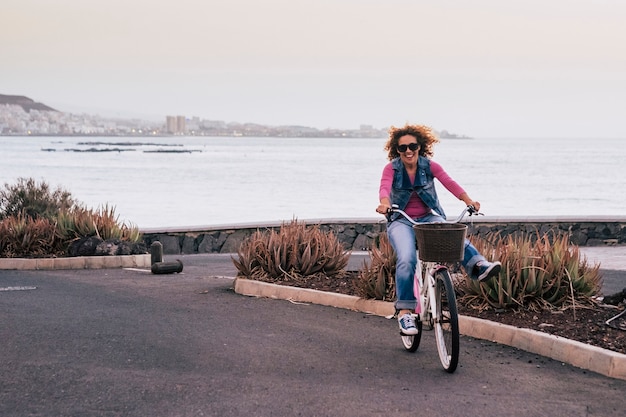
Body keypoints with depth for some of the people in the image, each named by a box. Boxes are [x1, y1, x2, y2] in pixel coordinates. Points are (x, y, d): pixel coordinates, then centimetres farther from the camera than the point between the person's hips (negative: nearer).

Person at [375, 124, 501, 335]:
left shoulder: (429, 166, -1)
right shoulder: (391, 168, -4)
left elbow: (449, 182, -16)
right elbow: (384, 187, -23)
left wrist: (468, 200, -34)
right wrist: (385, 204, -47)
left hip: (429, 218, 2)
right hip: (401, 221, -2)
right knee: (407, 259, -28)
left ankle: (478, 265, -47)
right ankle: (404, 312, -26)